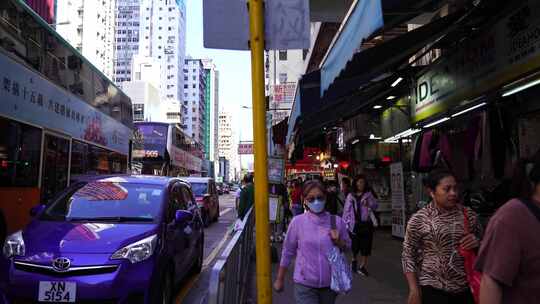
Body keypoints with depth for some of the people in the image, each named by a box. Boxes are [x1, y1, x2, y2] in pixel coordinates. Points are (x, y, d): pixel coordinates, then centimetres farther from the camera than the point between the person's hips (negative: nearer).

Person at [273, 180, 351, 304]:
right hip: (305, 284, -2)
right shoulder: (297, 222, -10)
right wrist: (279, 279, 7)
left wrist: (338, 242, -14)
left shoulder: (337, 221, -5)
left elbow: (348, 246, 9)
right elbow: (287, 251, 0)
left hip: (330, 283, 3)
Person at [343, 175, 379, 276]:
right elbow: (347, 210, 3)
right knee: (355, 245, 9)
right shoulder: (350, 196, 3)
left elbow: (376, 206, -2)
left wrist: (369, 204, -22)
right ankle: (354, 260, 37)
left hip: (366, 223, 0)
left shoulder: (368, 194, 5)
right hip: (354, 224, 0)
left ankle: (363, 266, 12)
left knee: (365, 245, 0)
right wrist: (346, 222, -2)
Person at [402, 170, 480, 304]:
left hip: (467, 288, 4)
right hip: (433, 289, -3)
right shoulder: (419, 220, -9)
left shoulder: (469, 215, 2)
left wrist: (477, 243, -7)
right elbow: (408, 256, -5)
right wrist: (414, 290, -10)